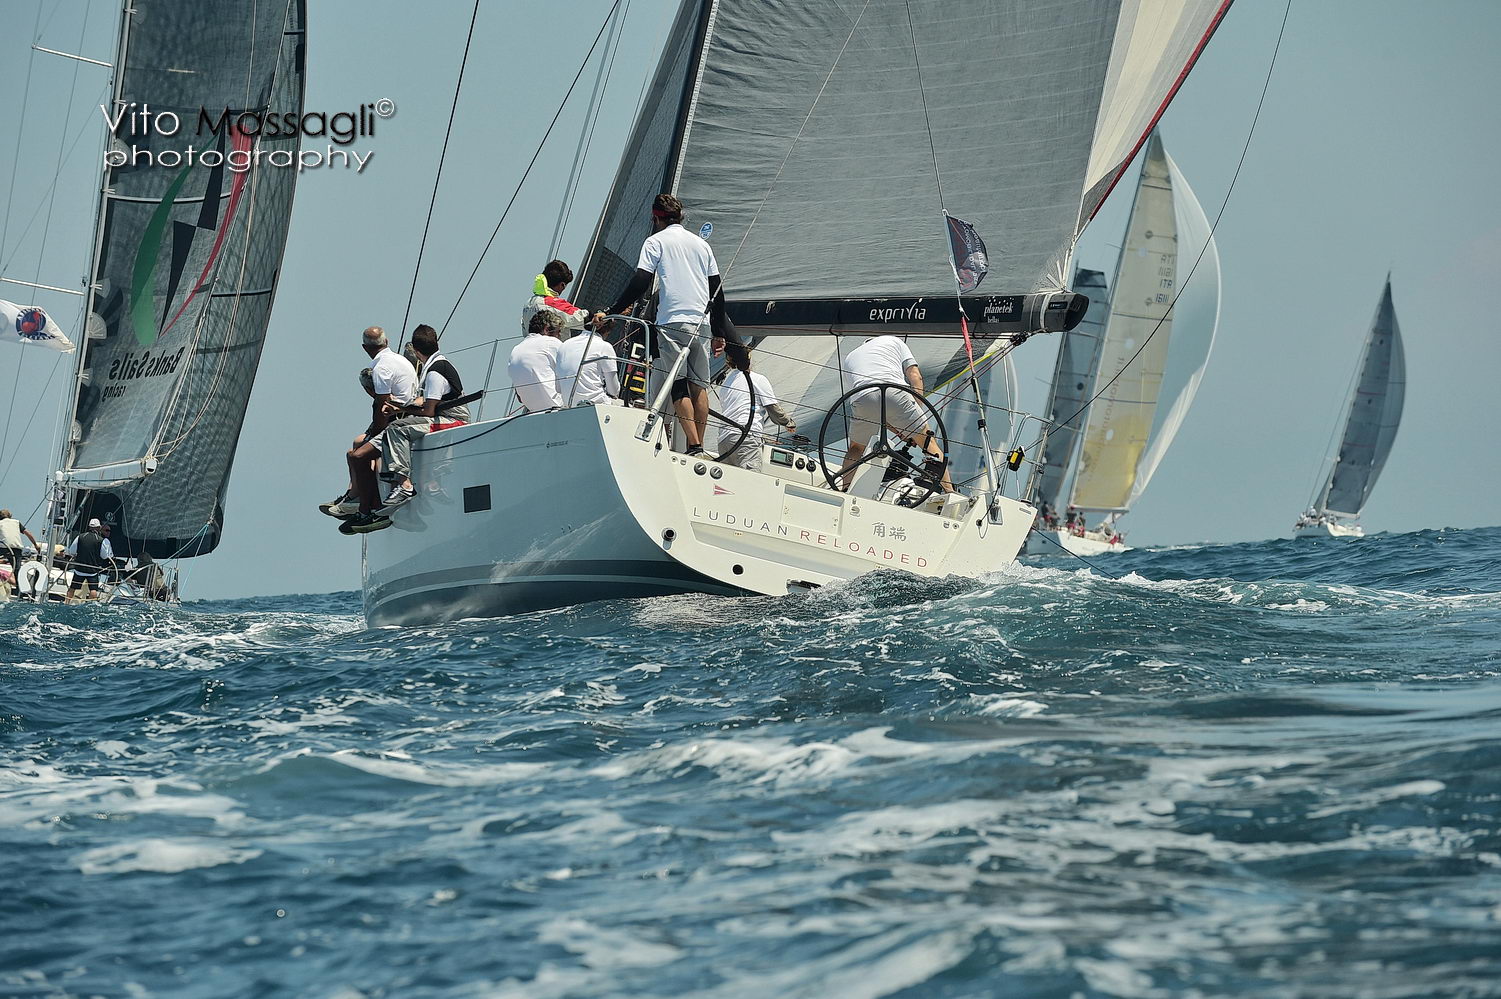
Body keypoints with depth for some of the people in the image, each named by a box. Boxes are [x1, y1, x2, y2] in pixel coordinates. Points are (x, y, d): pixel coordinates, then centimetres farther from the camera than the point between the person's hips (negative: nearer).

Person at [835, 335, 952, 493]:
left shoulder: (849, 358, 38)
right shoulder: (893, 341, 33)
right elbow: (915, 377, 17)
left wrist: (898, 431, 31)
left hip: (861, 398, 2)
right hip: (895, 394, -2)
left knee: (856, 448, 29)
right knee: (928, 441, 15)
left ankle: (846, 492, 18)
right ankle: (949, 492, 9)